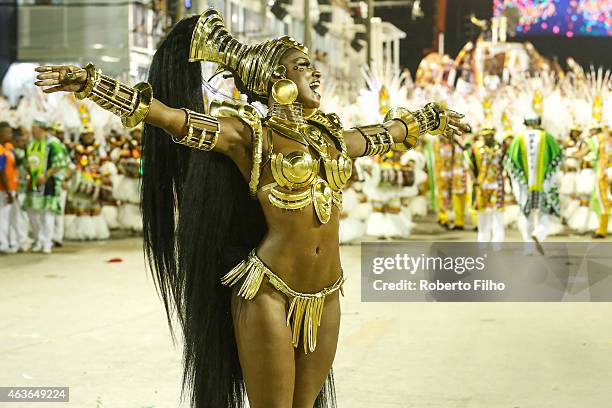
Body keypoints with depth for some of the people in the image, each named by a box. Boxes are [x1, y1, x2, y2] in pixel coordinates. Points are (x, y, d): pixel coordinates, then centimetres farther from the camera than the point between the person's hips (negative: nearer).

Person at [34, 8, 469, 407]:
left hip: (325, 297, 6)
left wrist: (431, 118, 47)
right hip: (270, 294, -6)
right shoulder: (250, 134, -5)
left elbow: (385, 134, 33)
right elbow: (173, 116, -15)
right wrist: (90, 83, -23)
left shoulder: (331, 136, 13)